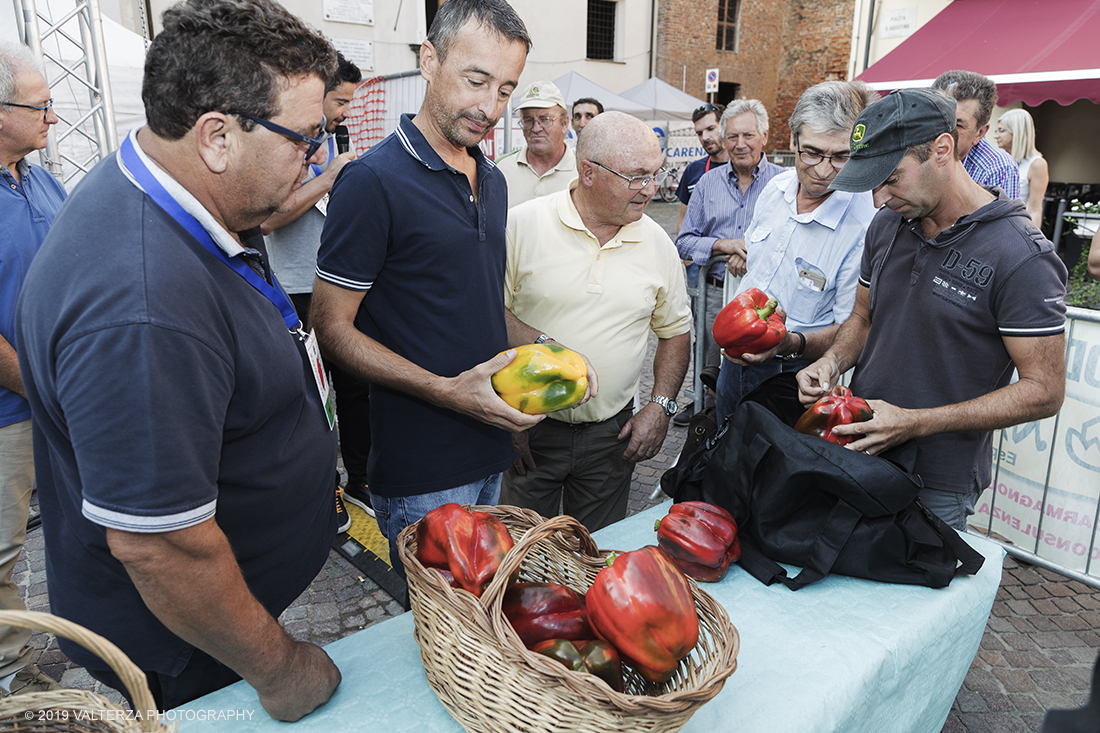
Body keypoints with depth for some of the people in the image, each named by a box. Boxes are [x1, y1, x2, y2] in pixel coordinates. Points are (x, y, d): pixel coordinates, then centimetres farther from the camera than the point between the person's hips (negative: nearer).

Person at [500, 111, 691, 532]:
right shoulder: (522, 226, -11)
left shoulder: (657, 244, 1)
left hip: (612, 435, 3)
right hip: (530, 431, -2)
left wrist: (661, 405, 1)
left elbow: (675, 329, 12)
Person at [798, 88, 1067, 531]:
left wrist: (915, 423, -23)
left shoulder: (1023, 257, -18)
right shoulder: (887, 224, 1)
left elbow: (1043, 391, -16)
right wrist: (832, 362, -7)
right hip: (859, 449, 6)